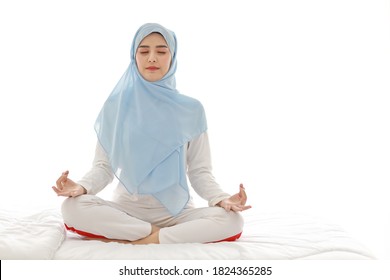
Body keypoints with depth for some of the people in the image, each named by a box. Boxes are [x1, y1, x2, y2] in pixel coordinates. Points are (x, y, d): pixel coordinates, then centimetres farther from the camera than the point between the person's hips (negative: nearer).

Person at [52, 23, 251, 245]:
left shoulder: (191, 110, 1)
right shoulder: (116, 106, 2)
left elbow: (200, 171, 0)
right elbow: (104, 165, 1)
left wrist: (222, 199, -20)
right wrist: (81, 186, -21)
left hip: (176, 212, 0)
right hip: (126, 208, 1)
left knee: (232, 221, -27)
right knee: (72, 208, -28)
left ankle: (142, 239, -19)